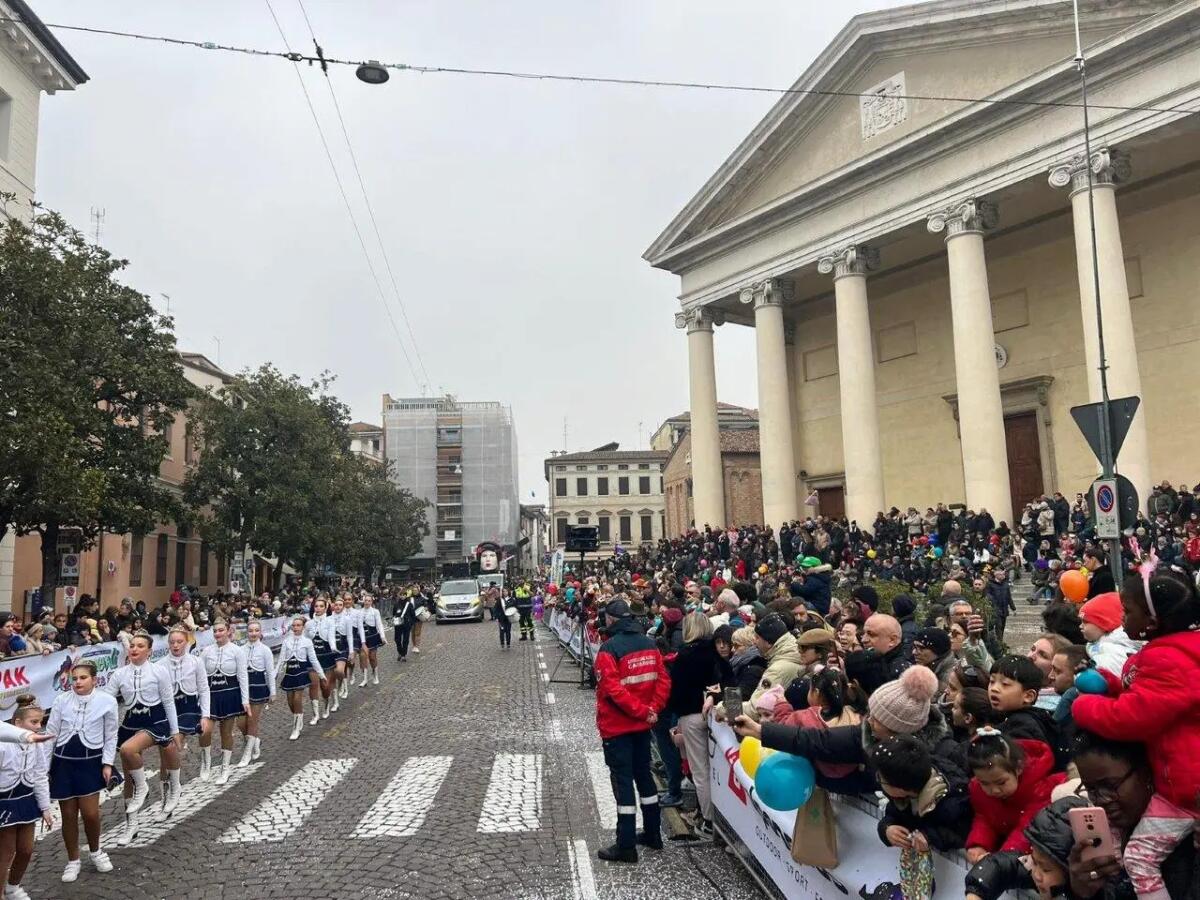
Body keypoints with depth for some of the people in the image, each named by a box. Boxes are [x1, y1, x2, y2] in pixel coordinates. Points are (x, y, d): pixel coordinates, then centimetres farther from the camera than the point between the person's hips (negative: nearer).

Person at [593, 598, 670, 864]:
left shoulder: (609, 649, -18)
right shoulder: (649, 644, 3)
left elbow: (612, 689, -24)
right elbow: (663, 680, 1)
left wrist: (641, 711, -17)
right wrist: (653, 709, -5)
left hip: (617, 726, -6)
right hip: (643, 724, 7)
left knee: (623, 780, 0)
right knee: (644, 774, 19)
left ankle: (626, 846, 5)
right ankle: (652, 834, 29)